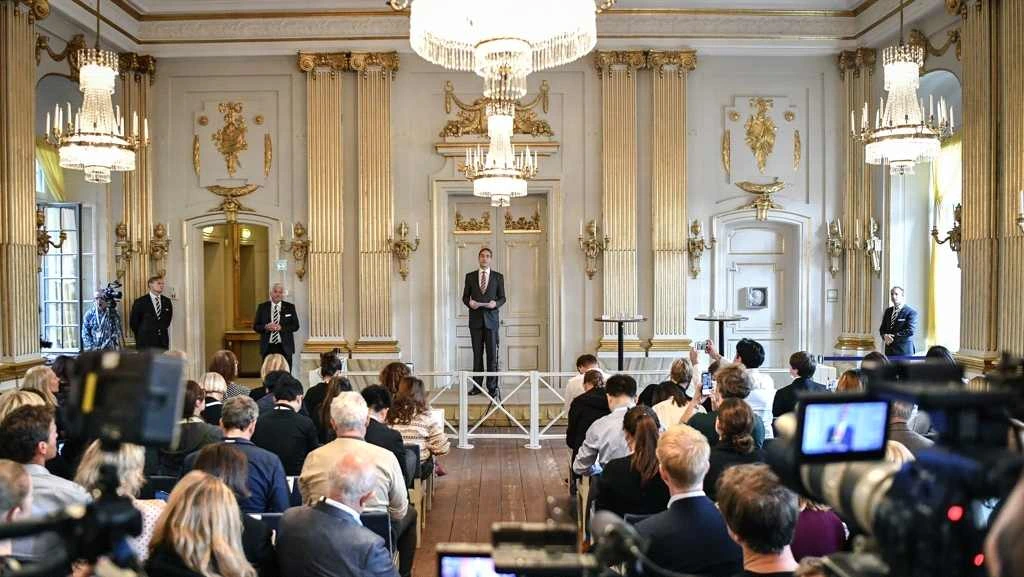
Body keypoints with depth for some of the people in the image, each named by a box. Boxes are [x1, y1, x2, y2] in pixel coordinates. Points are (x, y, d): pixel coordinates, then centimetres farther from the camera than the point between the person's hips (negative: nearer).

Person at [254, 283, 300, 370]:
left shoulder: (290, 307, 6)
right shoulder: (262, 307, 8)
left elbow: (295, 326, 2)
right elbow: (255, 326, 7)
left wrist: (281, 327, -13)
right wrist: (266, 327, -13)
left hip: (285, 347, 0)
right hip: (268, 347, 1)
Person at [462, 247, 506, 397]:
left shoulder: (498, 277, 8)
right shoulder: (470, 276, 10)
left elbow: (502, 298, 8)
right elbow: (465, 296, 10)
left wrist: (496, 303, -13)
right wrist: (469, 302, -11)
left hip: (491, 319, -1)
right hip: (475, 319, 1)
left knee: (492, 354, -3)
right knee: (477, 354, 4)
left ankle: (492, 387, 1)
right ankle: (477, 386, 9)